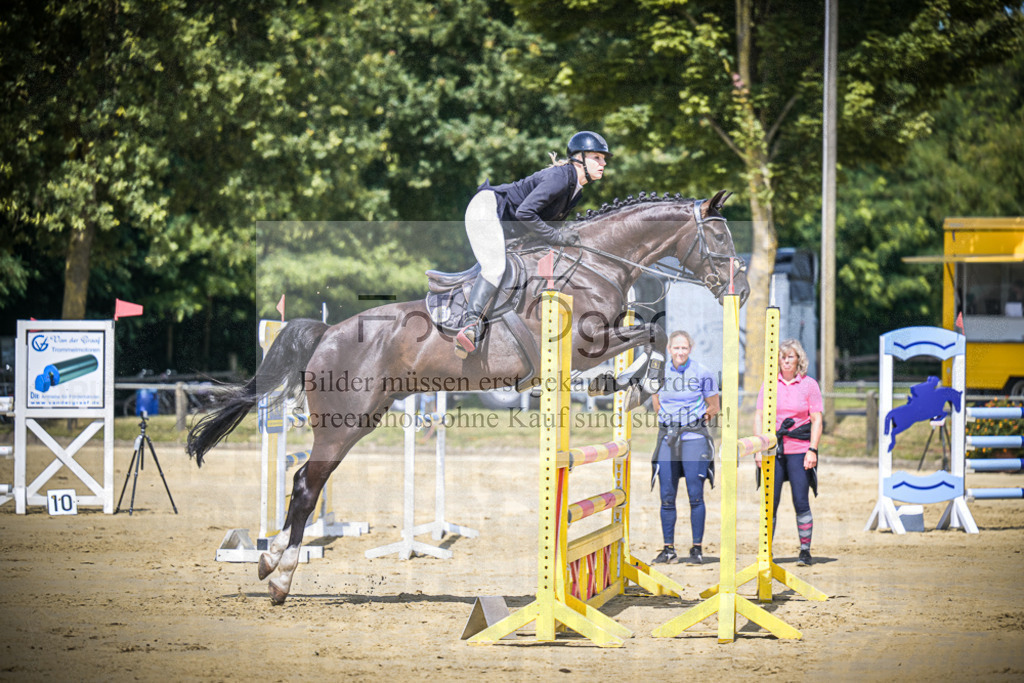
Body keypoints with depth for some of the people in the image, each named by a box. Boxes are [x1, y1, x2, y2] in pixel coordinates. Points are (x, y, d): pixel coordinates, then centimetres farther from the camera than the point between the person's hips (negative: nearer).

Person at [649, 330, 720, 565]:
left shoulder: (702, 374, -3)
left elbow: (714, 407, 6)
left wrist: (698, 418, -2)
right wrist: (669, 418, 10)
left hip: (694, 439, -3)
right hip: (667, 438, 3)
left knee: (695, 495, -6)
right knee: (667, 496, 2)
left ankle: (697, 548, -1)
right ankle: (668, 548, 9)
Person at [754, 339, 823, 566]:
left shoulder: (809, 385, 3)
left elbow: (817, 420, 2)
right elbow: (759, 417, 9)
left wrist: (813, 450, -8)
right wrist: (759, 449, 0)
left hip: (799, 450, -2)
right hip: (773, 451, 2)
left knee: (801, 502, -6)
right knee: (770, 502, -1)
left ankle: (805, 550, 2)